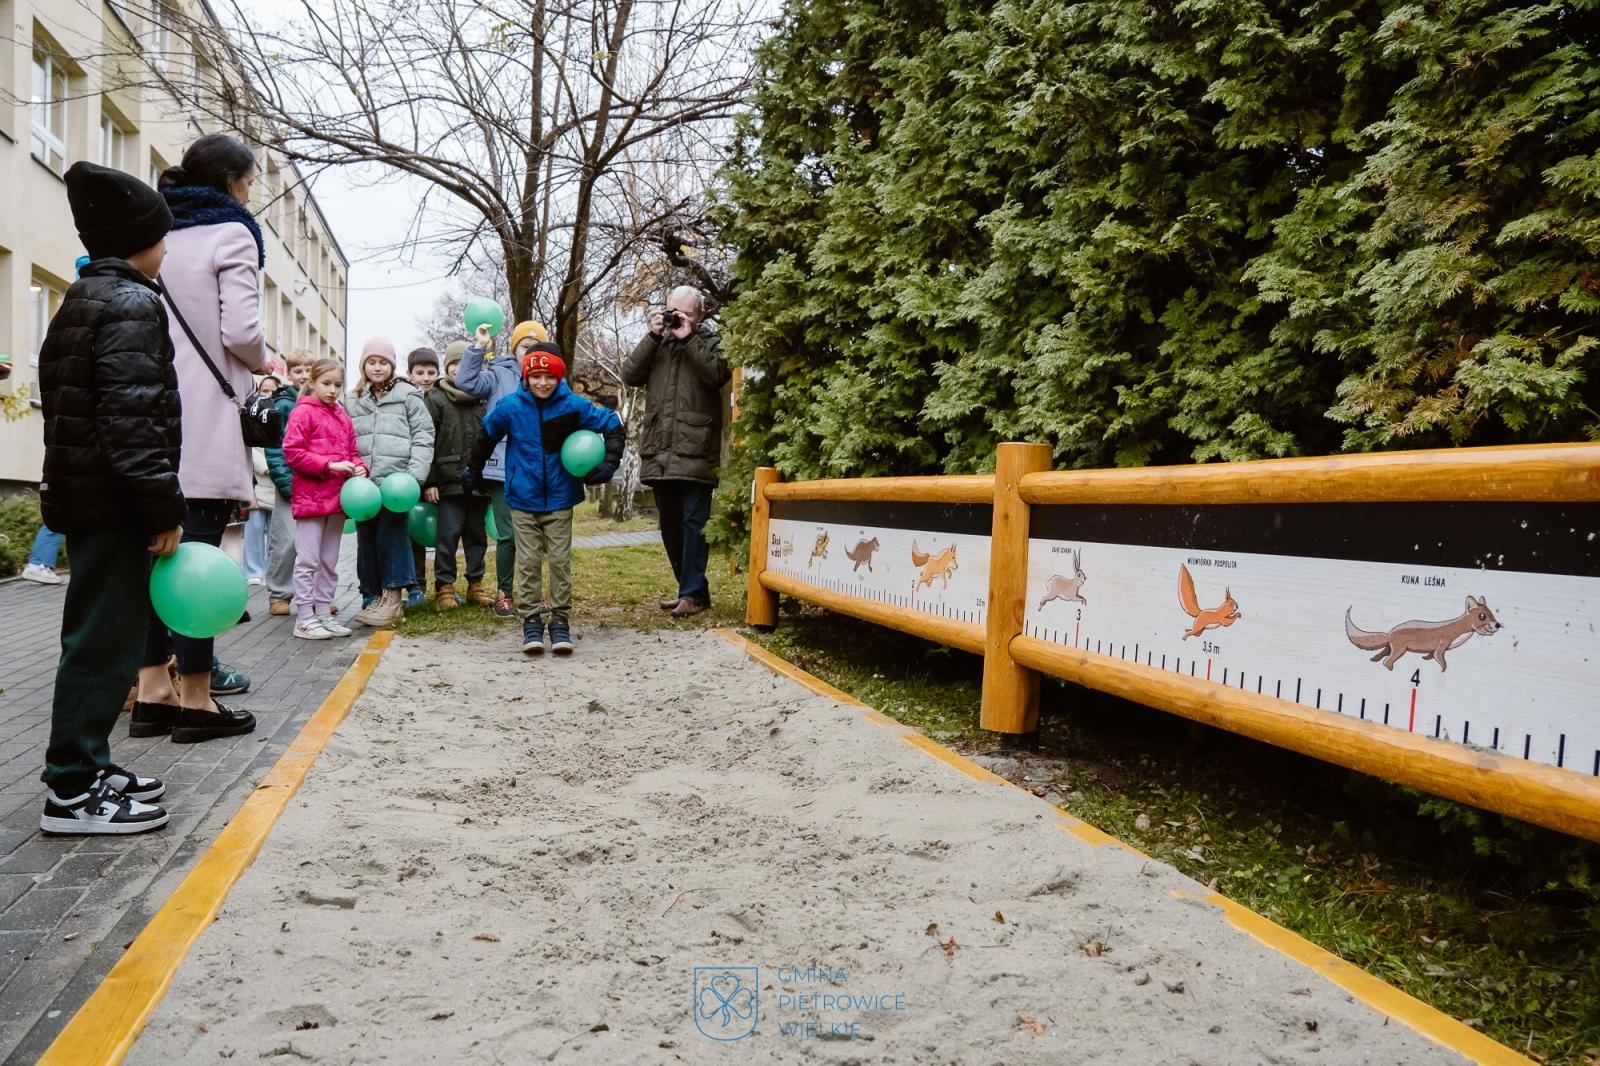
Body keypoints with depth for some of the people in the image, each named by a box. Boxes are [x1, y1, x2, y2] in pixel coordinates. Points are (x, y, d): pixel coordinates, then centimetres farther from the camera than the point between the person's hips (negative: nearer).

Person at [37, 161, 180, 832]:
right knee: (107, 638, -5)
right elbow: (134, 417, -22)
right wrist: (163, 508, -21)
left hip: (81, 493, 10)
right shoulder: (133, 303, -13)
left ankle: (85, 768, 24)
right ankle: (72, 791, 1)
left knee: (100, 634, 15)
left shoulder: (81, 300, 19)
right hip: (113, 502, -10)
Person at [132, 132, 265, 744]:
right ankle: (195, 699, 1)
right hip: (204, 414, -7)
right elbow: (241, 331, -15)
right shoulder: (231, 234, -4)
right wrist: (262, 365, 5)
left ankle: (153, 692, 13)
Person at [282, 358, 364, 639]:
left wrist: (358, 467, -3)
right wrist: (329, 465, -19)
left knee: (329, 562, 13)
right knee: (308, 561, -3)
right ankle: (304, 619, 3)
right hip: (310, 497, -7)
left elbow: (352, 452, 19)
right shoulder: (303, 412, -6)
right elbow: (292, 452, -13)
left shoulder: (343, 417, 14)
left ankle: (324, 613, 21)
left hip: (337, 498, 7)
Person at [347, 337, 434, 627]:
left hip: (395, 480, -5)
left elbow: (423, 436, -2)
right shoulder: (353, 401, 17)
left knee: (392, 536, -5)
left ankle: (392, 599, 2)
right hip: (363, 482, 5)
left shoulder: (408, 395, 3)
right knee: (366, 540, 7)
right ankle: (373, 598, 16)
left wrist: (415, 475, -11)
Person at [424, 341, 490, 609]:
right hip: (449, 482, -3)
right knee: (448, 535, -3)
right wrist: (429, 482, -10)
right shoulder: (436, 400, 2)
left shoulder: (483, 401, 12)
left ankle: (476, 584, 19)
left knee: (477, 535, 10)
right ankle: (444, 586, 7)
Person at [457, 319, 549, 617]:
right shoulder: (499, 374, 4)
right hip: (503, 468, -3)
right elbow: (466, 381, -10)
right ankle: (504, 594, 12)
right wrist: (478, 348, -13)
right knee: (508, 535, -3)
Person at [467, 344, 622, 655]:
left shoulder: (574, 405, -10)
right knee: (528, 563, 4)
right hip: (523, 501, 0)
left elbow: (613, 424, 0)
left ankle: (561, 620, 12)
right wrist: (474, 473, 17)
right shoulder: (509, 407, -8)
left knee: (560, 561, 3)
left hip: (559, 500, 0)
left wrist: (609, 464, -9)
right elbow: (486, 437, 9)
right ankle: (531, 620, 13)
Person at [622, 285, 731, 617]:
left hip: (695, 451, -5)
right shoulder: (657, 343, 18)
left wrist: (688, 338, -10)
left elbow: (718, 374, -14)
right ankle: (690, 587, 22)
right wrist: (652, 336, -2)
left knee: (693, 523, -7)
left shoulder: (710, 342, 7)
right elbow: (630, 375, 4)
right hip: (659, 452, 5)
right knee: (670, 525, 12)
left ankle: (693, 593, -4)